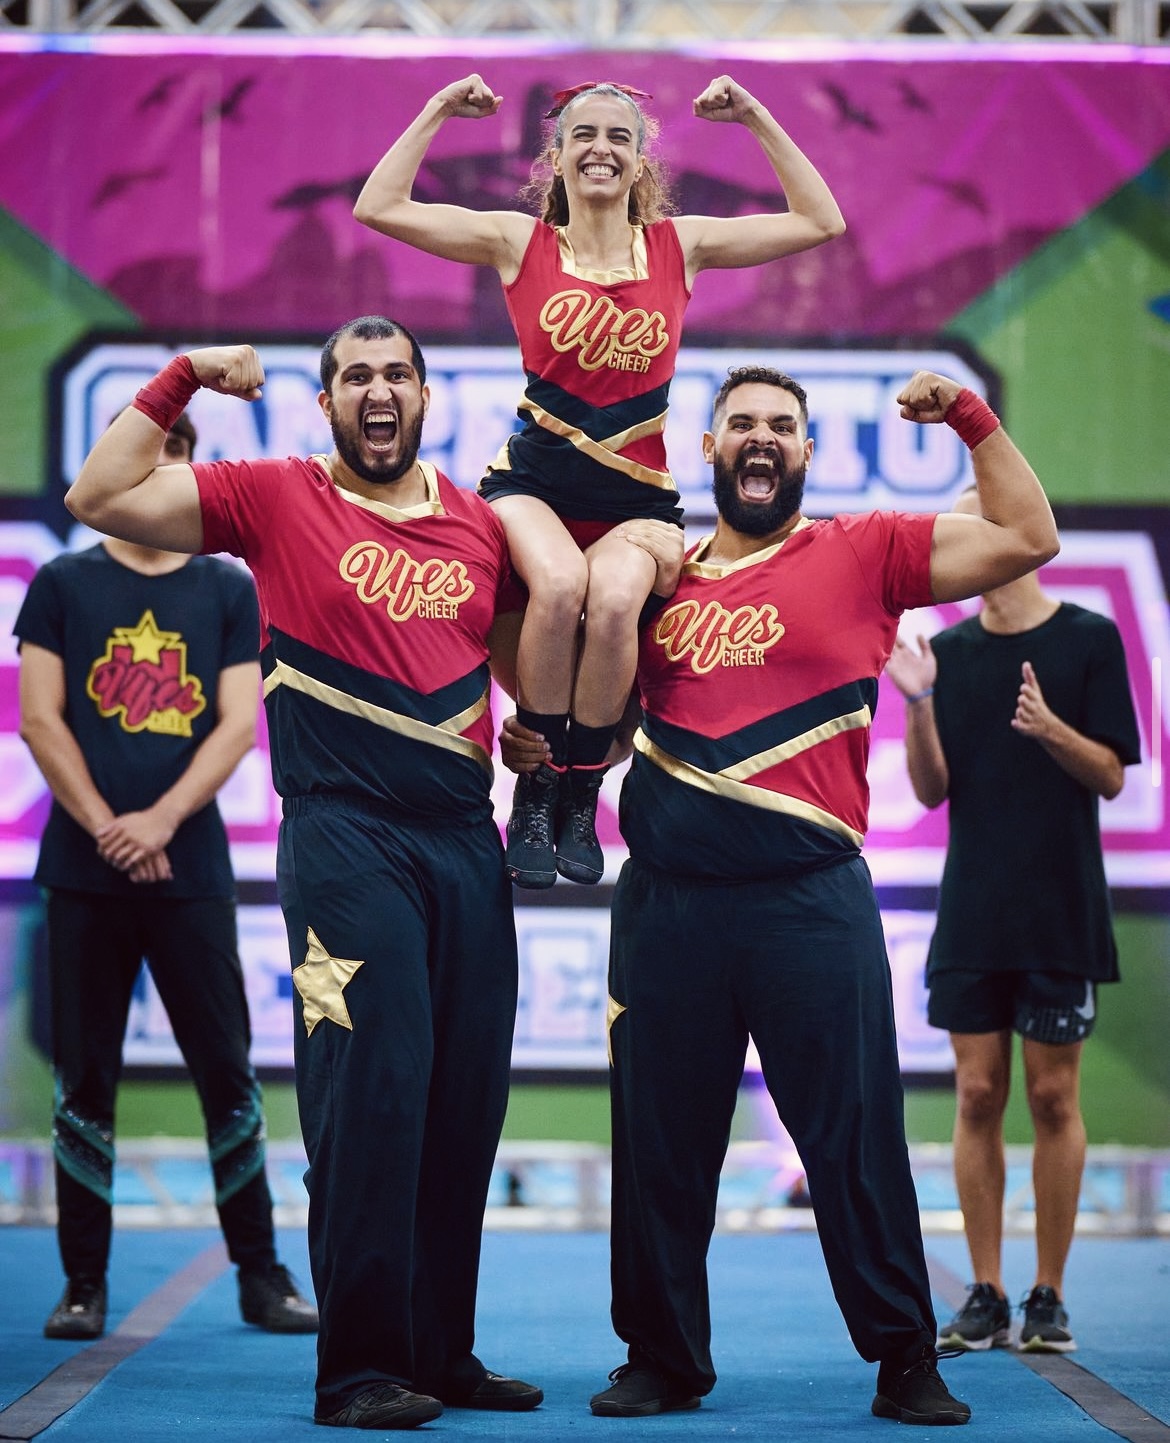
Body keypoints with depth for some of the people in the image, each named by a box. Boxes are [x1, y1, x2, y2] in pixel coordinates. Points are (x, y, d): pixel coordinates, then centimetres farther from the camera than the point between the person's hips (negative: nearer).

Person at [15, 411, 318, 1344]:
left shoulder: (229, 590, 8)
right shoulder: (64, 586, 7)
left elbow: (238, 724, 1)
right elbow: (41, 719, 1)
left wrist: (161, 820, -12)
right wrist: (106, 828, -10)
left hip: (192, 869, 0)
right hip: (85, 872, 0)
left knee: (228, 1072, 2)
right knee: (86, 1080, 3)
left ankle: (261, 1275, 10)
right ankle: (85, 1282, 10)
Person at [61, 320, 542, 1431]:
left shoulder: (481, 524, 13)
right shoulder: (275, 501, 2)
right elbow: (99, 497, -4)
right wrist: (182, 378, -6)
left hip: (466, 839, 5)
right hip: (346, 840, -5)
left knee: (467, 1100, 8)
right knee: (370, 1095, -9)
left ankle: (444, 1350, 20)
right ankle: (361, 1369, -3)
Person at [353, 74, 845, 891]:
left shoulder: (680, 245, 8)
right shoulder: (520, 242, 5)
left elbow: (821, 222, 9)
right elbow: (379, 208, -1)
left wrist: (755, 119, 6)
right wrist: (440, 113, 1)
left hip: (637, 493, 1)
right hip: (535, 478, -1)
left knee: (615, 598, -31)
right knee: (559, 584, -33)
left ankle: (581, 801, -10)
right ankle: (535, 793, -14)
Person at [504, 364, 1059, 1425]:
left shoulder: (863, 553, 5)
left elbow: (1026, 539, 0)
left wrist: (970, 417, -5)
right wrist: (541, 736, 6)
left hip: (811, 900, -3)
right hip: (667, 901, 3)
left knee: (855, 1139, -1)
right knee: (662, 1142, 9)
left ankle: (906, 1359, 9)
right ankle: (662, 1358, 21)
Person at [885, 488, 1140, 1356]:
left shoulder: (1089, 639, -1)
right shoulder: (948, 650, 7)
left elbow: (1112, 776, -4)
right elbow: (932, 790, 3)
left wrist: (1052, 730, -21)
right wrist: (920, 703, -12)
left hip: (1061, 915, -3)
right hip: (971, 916, 3)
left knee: (1053, 1096, 1)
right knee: (978, 1095, 3)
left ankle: (1049, 1298, 9)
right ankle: (986, 1297, 10)